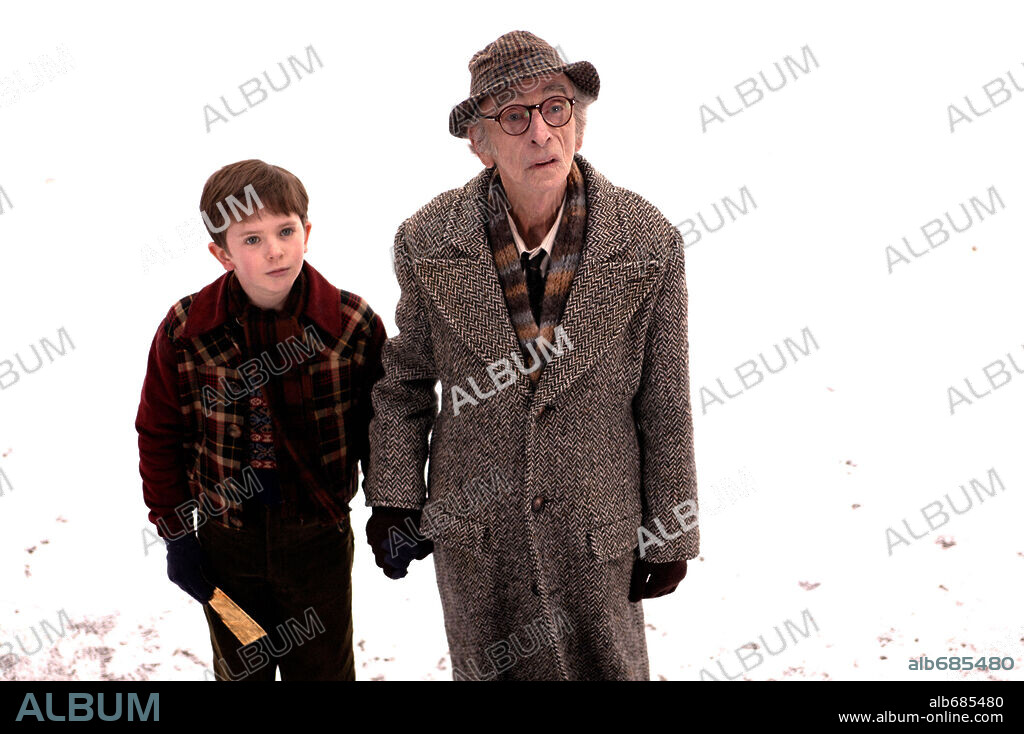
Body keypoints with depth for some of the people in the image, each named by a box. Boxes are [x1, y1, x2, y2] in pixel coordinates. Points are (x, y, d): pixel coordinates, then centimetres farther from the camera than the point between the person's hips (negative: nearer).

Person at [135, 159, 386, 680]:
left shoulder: (354, 324, -13)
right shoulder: (185, 330, -12)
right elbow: (159, 435, -1)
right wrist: (175, 534, -1)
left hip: (319, 537, -1)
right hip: (225, 540, 1)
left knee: (324, 670, 17)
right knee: (239, 671, 22)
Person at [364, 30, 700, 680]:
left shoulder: (648, 243, -15)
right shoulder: (428, 242, -12)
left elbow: (665, 402, -6)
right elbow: (405, 379, 3)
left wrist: (669, 534, -1)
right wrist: (393, 495, -1)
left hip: (597, 530, -1)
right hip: (471, 531, 1)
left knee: (607, 667, 18)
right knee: (490, 671, 21)